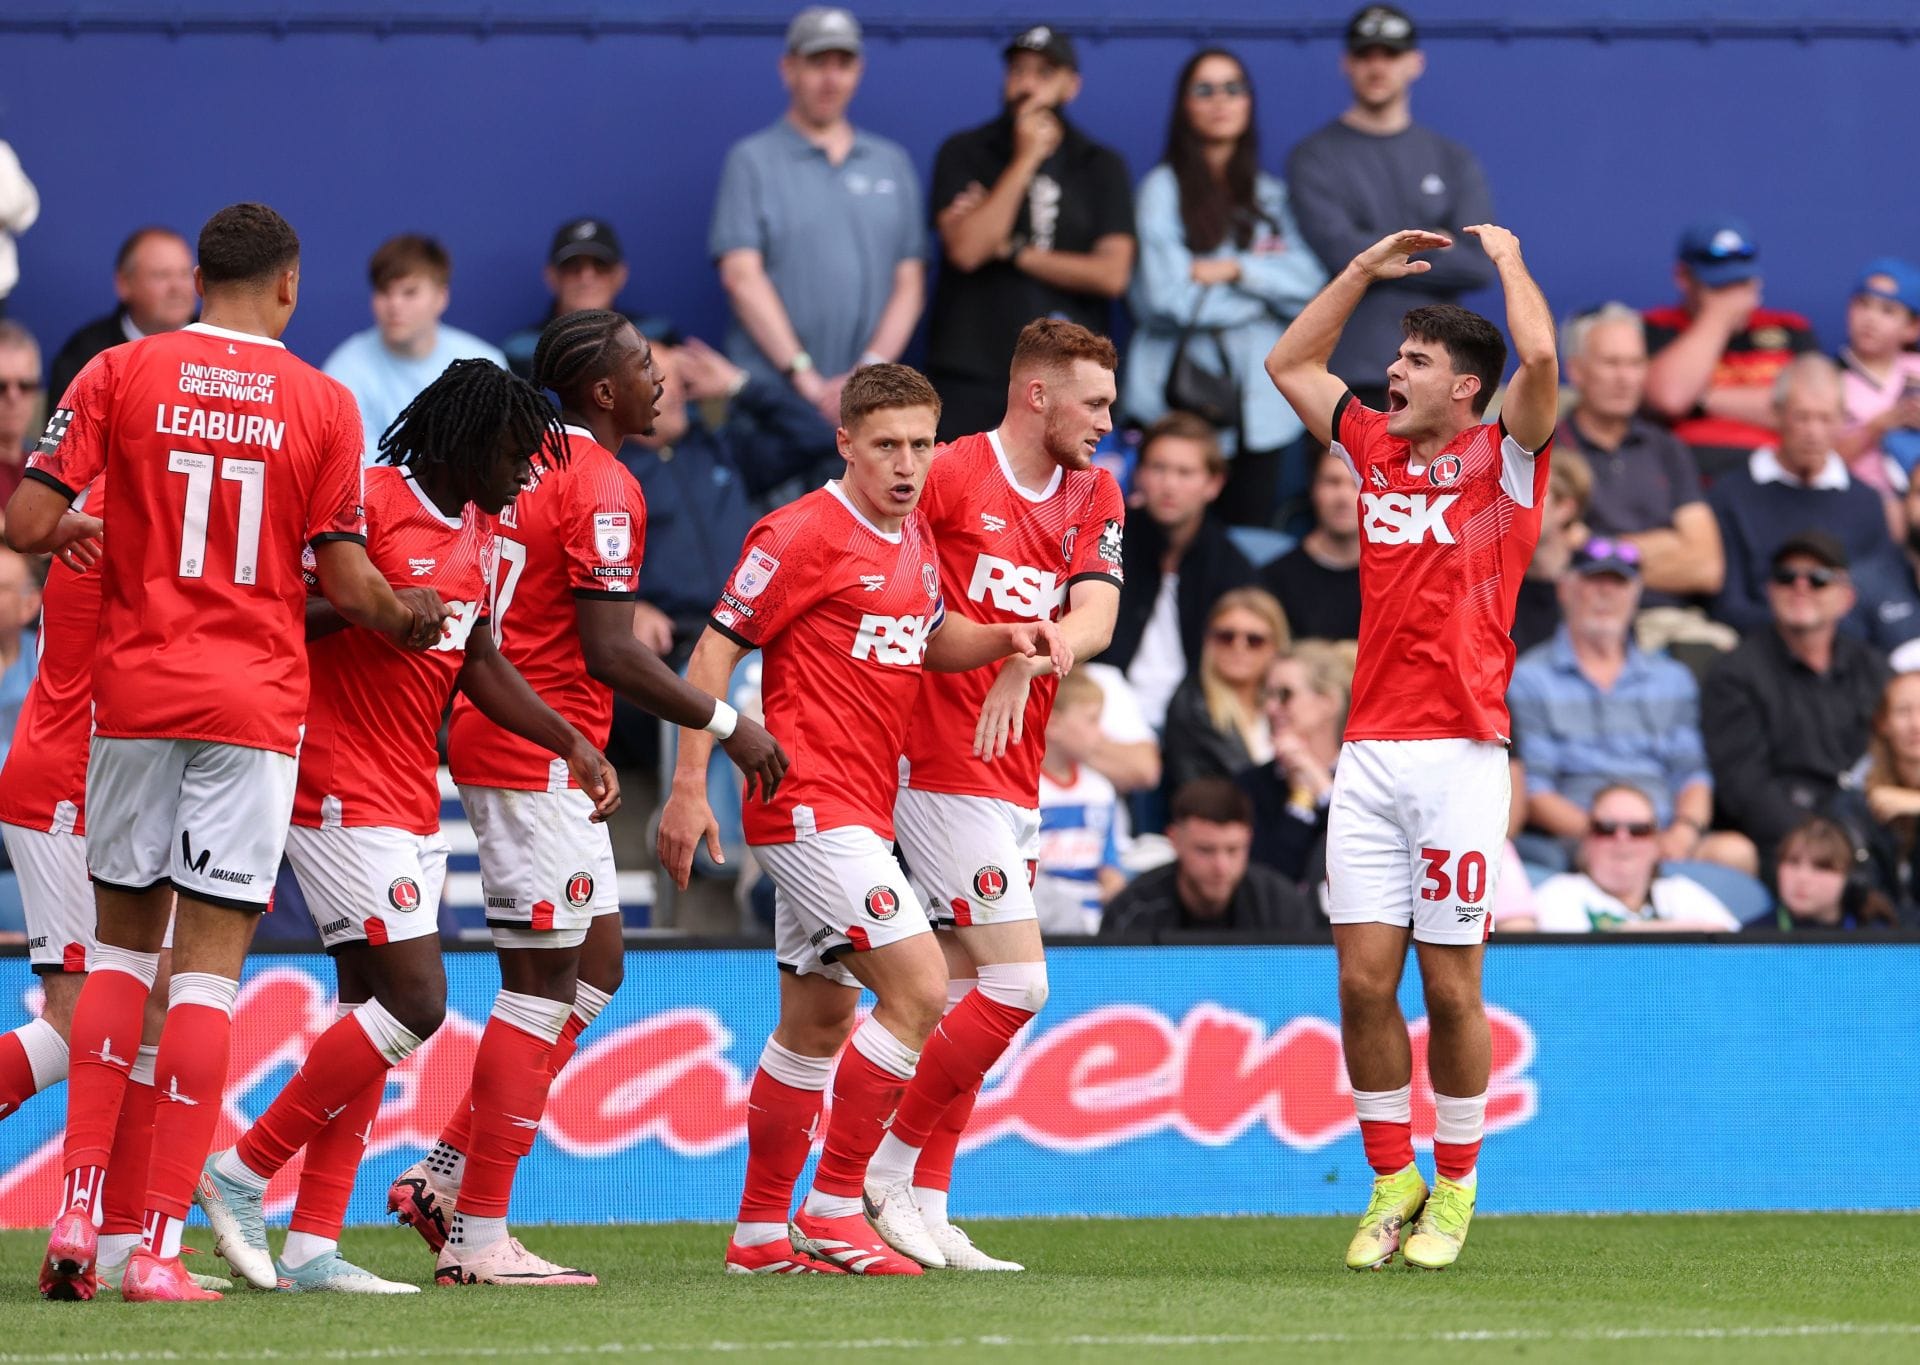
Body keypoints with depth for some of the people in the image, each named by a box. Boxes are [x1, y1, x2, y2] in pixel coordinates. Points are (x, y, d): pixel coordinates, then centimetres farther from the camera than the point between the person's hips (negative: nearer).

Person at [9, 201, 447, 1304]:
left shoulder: (121, 375, 0)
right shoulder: (323, 405, -1)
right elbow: (348, 585, 0)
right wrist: (411, 621, 20)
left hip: (137, 689, 1)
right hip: (256, 702, -1)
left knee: (124, 944, 15)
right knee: (211, 966, -1)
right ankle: (161, 1246, -6)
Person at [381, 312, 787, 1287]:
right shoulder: (602, 489, -15)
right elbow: (610, 654, -20)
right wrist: (726, 724, -13)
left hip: (492, 728, 10)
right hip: (542, 756, -10)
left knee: (596, 961, 15)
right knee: (541, 985, -6)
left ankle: (446, 1174, 12)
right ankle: (479, 1236, -5)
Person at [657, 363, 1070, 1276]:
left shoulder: (914, 534, 12)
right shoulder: (804, 533, -13)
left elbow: (932, 637, 28)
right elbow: (714, 653, -11)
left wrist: (1006, 638, 6)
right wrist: (688, 788, -16)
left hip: (858, 812, 9)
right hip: (809, 804, -9)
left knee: (818, 1023, 13)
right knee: (918, 988, -16)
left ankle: (762, 1232, 22)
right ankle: (835, 1209, -10)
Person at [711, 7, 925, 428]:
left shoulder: (892, 164, 17)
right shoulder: (753, 161, 6)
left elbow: (909, 283, 12)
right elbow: (742, 277, -3)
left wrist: (868, 372, -4)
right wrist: (805, 378, -11)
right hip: (773, 391, -3)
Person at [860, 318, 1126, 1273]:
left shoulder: (1095, 496, 10)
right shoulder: (951, 475, -10)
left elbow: (1094, 617, -4)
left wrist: (1027, 660, -23)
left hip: (1014, 778, 8)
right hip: (944, 762, -8)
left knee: (964, 994, 8)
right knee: (1017, 984, -11)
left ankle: (925, 1209, 10)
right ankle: (889, 1173, -1)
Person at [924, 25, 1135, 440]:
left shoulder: (1102, 168, 10)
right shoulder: (965, 154, 7)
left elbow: (1112, 274, -2)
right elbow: (966, 249, -9)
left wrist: (1012, 250, -5)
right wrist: (1024, 161, -9)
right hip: (969, 378, -1)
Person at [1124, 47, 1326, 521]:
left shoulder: (1268, 194, 16)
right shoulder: (1163, 190, 1)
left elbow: (1309, 284, 3)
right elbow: (1166, 300, -9)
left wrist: (1237, 270, -11)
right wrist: (1265, 283, 1)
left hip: (1259, 405, 4)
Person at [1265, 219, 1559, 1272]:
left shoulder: (1502, 458, 0)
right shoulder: (1376, 451, 15)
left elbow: (1540, 358, -18)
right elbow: (1290, 364, 27)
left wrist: (1507, 258, -2)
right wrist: (1367, 268, 22)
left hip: (1461, 754, -5)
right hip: (1369, 752, 5)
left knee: (1449, 985, -1)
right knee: (1365, 980, 0)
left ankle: (1455, 1187, 12)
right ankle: (1391, 1182, 10)